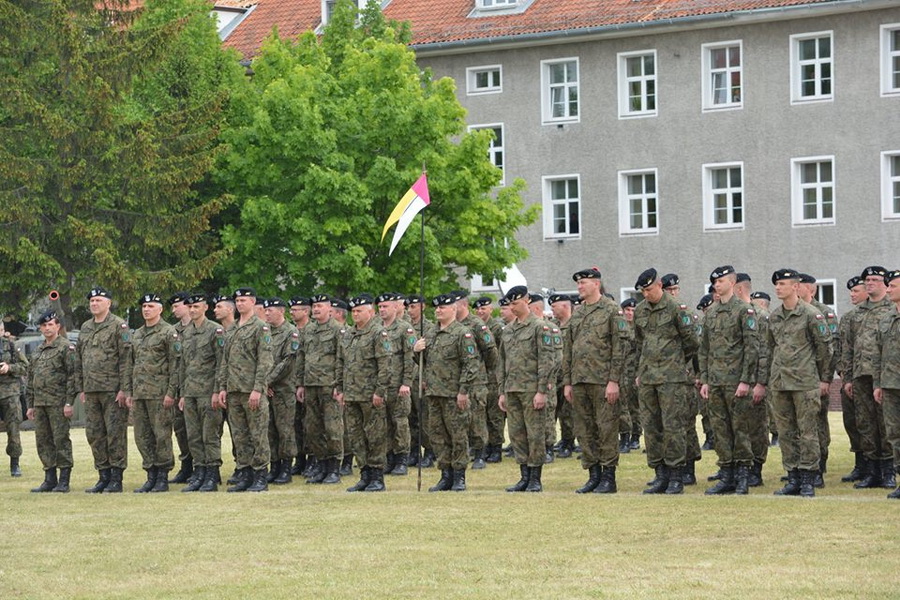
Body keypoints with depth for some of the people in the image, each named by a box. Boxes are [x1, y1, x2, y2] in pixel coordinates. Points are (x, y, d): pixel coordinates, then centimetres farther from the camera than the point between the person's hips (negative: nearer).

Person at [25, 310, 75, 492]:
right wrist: (30, 405, 17)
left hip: (58, 402, -7)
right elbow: (30, 380, 22)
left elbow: (72, 376, -10)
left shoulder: (66, 347, -4)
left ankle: (64, 481, -3)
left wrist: (69, 402, -16)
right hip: (40, 403, 7)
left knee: (61, 440, -6)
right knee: (43, 441, 7)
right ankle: (49, 480, 13)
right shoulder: (38, 351, 19)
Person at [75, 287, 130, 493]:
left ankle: (116, 479, -1)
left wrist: (123, 389, -15)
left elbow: (126, 358, -10)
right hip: (91, 391, 7)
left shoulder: (119, 326, -4)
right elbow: (78, 360, 20)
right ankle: (104, 477, 14)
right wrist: (80, 388, 13)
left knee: (115, 433, -5)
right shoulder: (85, 328, 16)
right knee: (94, 434, 7)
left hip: (113, 389, -7)